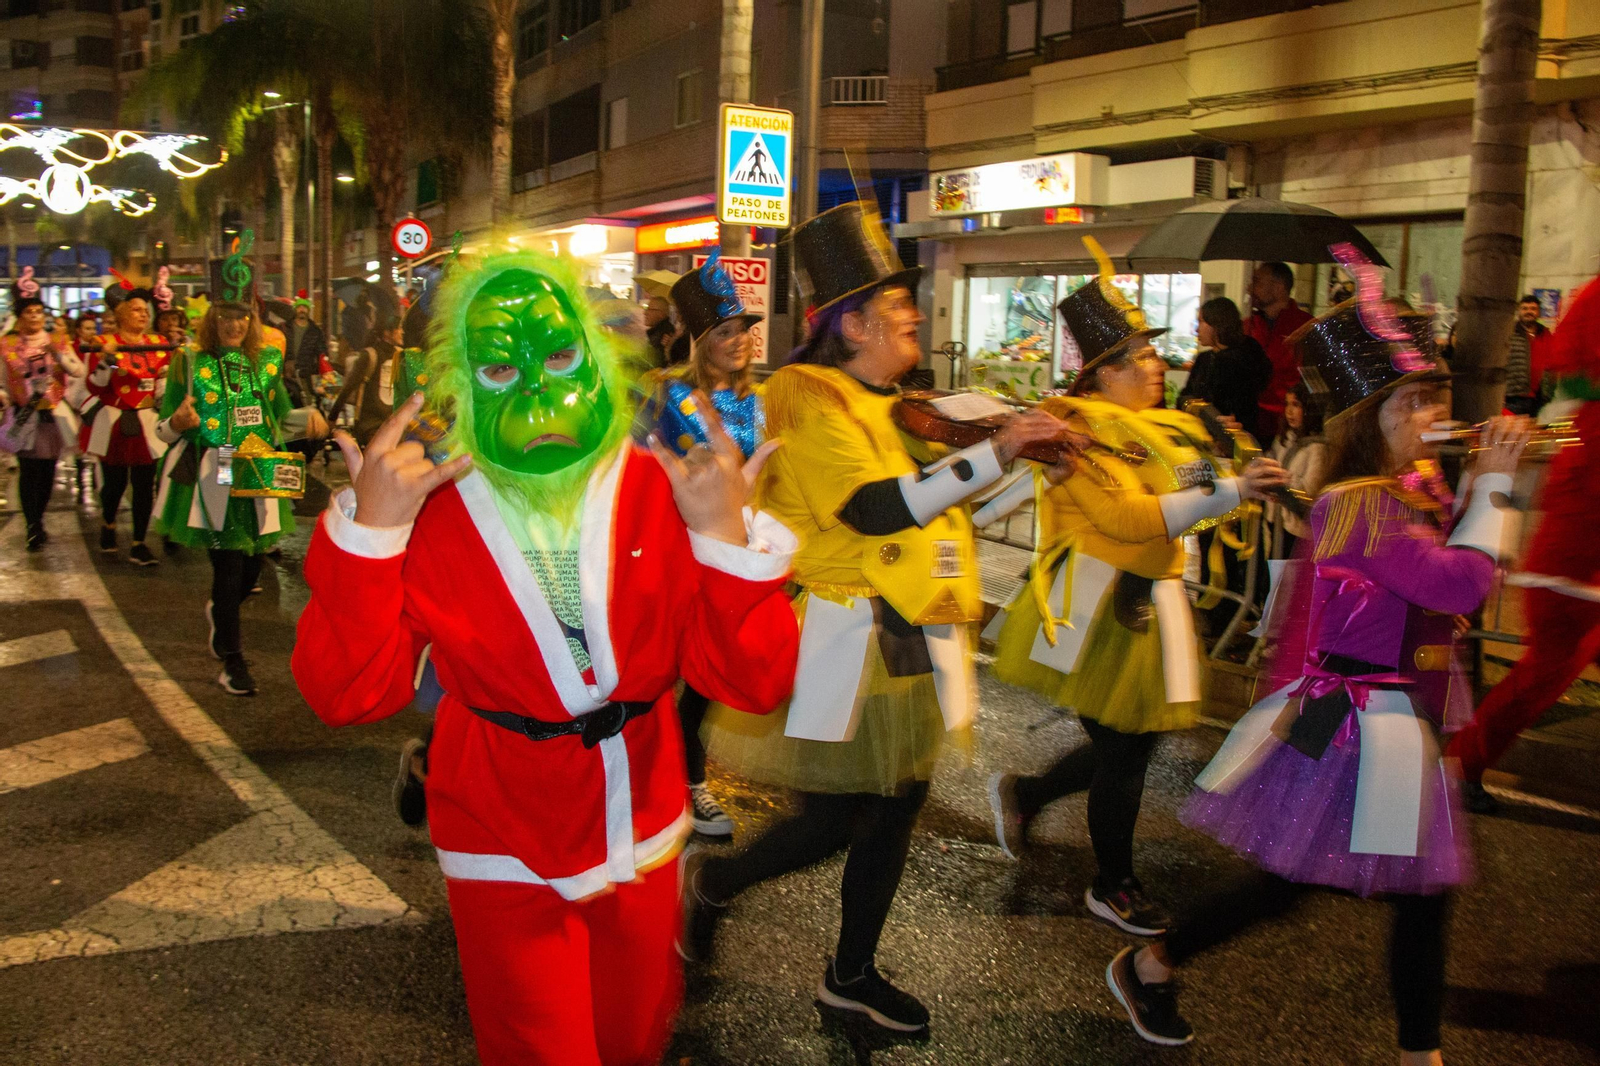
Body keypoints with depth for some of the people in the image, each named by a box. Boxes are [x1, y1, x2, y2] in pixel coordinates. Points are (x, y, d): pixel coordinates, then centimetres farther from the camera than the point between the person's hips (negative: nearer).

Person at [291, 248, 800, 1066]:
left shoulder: (660, 492, -11)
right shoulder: (429, 511, -14)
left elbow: (752, 684, -16)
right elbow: (346, 694, -21)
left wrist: (725, 535, -28)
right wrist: (368, 532, -30)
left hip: (642, 837, 3)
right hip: (508, 853, -3)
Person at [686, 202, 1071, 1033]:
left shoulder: (899, 408, 14)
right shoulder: (809, 399, -13)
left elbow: (945, 508, 18)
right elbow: (877, 507, -26)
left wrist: (1033, 467, 10)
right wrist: (994, 452, -26)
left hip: (911, 641, 8)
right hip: (848, 644, -8)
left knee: (896, 811, 13)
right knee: (836, 822, -2)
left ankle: (852, 974, 31)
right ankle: (711, 880, 27)